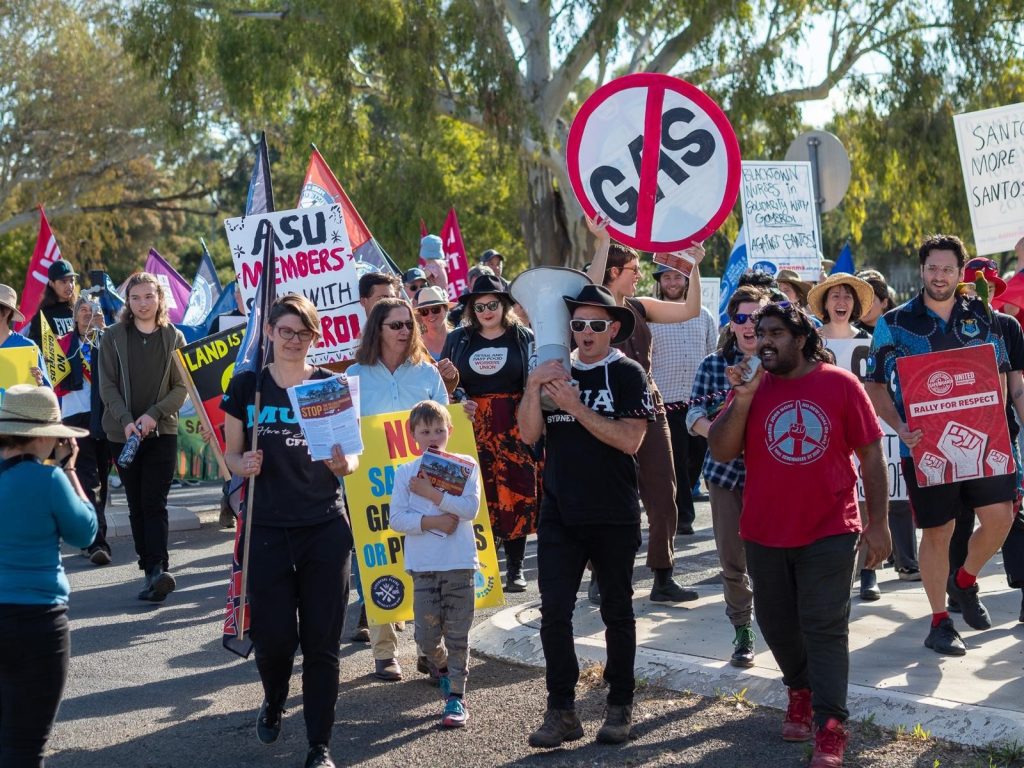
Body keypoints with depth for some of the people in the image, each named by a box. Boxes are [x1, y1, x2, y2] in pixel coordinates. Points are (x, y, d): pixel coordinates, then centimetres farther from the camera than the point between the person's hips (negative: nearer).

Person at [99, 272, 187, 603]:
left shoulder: (173, 337, 6)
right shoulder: (114, 337, 5)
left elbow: (181, 386, 2)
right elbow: (107, 385, 1)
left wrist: (154, 415, -12)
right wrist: (126, 420, -13)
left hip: (162, 431, -1)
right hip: (123, 433, 1)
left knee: (154, 503, -12)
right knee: (136, 505, 3)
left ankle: (157, 569, -21)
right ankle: (151, 572, 7)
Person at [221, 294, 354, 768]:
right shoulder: (246, 386, 2)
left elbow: (352, 455, 6)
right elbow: (230, 455, 7)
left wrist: (344, 464, -17)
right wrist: (243, 465, -15)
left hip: (325, 528, 0)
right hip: (267, 530, 0)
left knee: (321, 640, 0)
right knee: (273, 635, 2)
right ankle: (274, 702, 36)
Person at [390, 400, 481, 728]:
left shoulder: (465, 465, 1)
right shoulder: (405, 473, 4)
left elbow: (471, 507, -12)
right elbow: (396, 519, -2)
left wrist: (431, 493, -14)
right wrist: (431, 521, -14)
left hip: (460, 564, -1)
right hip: (423, 566, 1)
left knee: (457, 635, 1)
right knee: (427, 635, 2)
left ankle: (456, 695, 8)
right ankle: (444, 668, 32)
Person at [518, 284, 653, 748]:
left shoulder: (627, 375, -4)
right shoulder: (556, 372, 9)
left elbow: (630, 439, -16)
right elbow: (529, 435, 1)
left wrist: (575, 407, -20)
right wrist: (533, 389, -14)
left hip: (614, 517, -3)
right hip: (559, 514, 3)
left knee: (617, 611, 9)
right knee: (554, 612, -2)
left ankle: (620, 705, 19)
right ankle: (561, 710, 4)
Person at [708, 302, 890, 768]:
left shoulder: (840, 384, -7)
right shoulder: (750, 385, 1)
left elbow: (871, 455, -4)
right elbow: (721, 452, -6)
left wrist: (877, 523, -6)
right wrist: (743, 398, -18)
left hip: (829, 532, -4)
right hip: (765, 532, 4)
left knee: (825, 627, -6)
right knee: (777, 623, 16)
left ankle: (831, 728, -3)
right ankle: (801, 689, 40)